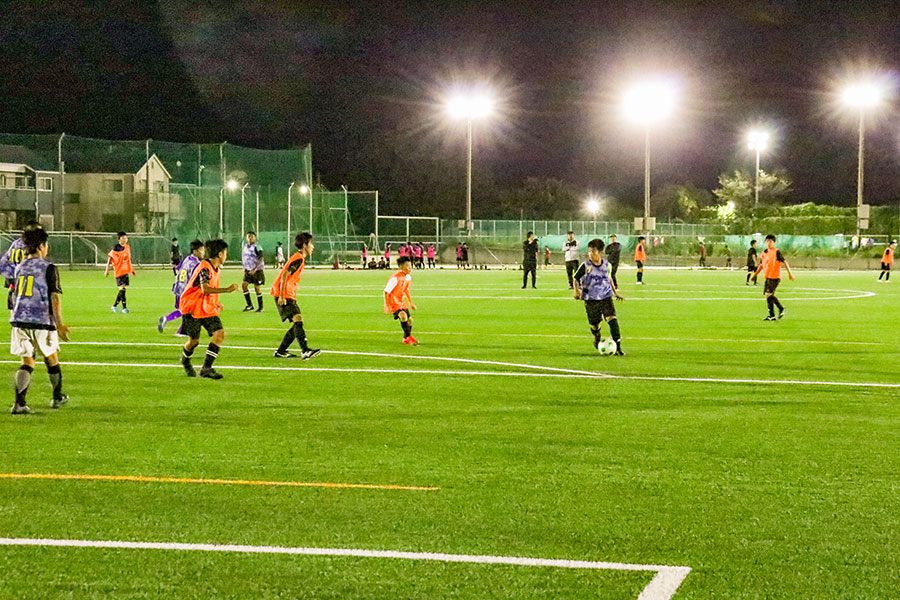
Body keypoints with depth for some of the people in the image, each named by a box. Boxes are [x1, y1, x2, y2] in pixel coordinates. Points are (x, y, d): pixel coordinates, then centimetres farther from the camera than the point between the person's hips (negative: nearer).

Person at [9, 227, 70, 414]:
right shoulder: (48, 268, -6)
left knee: (27, 362, 6)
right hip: (42, 321, -4)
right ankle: (57, 398, 31)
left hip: (19, 320, 4)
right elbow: (54, 296, -12)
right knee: (51, 358, 17)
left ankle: (19, 402, -12)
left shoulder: (20, 267, 10)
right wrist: (59, 323, -12)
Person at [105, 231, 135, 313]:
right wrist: (107, 270, -11)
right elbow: (109, 259, -6)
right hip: (119, 272, -7)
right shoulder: (116, 248, -9)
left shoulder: (128, 247, 11)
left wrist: (132, 270, 22)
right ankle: (124, 307, -10)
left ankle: (115, 305, 21)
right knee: (122, 289, -11)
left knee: (122, 289, 8)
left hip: (126, 271, 7)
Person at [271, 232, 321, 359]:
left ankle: (281, 351, 13)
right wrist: (282, 296, -24)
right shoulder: (299, 259, -12)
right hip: (285, 296, -10)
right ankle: (305, 351, -32)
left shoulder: (298, 257, 19)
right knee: (298, 319, -21)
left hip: (289, 296, 10)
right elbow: (285, 275, -21)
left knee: (297, 323, 8)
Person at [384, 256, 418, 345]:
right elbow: (386, 292, -21)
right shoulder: (395, 278, -25)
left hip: (401, 301, 9)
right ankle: (409, 337, -21)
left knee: (409, 320, 9)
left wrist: (411, 303, 21)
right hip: (393, 302, -9)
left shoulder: (408, 277, 1)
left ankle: (406, 339, 29)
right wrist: (388, 307, -22)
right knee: (403, 316, -29)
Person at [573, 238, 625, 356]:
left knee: (612, 319, -16)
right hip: (591, 300, -1)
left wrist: (615, 292, 23)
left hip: (606, 297, 1)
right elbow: (576, 279, 2)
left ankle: (617, 346, -16)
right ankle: (597, 337, 44)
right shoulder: (585, 266, -7)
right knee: (594, 324, 7)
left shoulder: (606, 264, 3)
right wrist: (576, 291, -13)